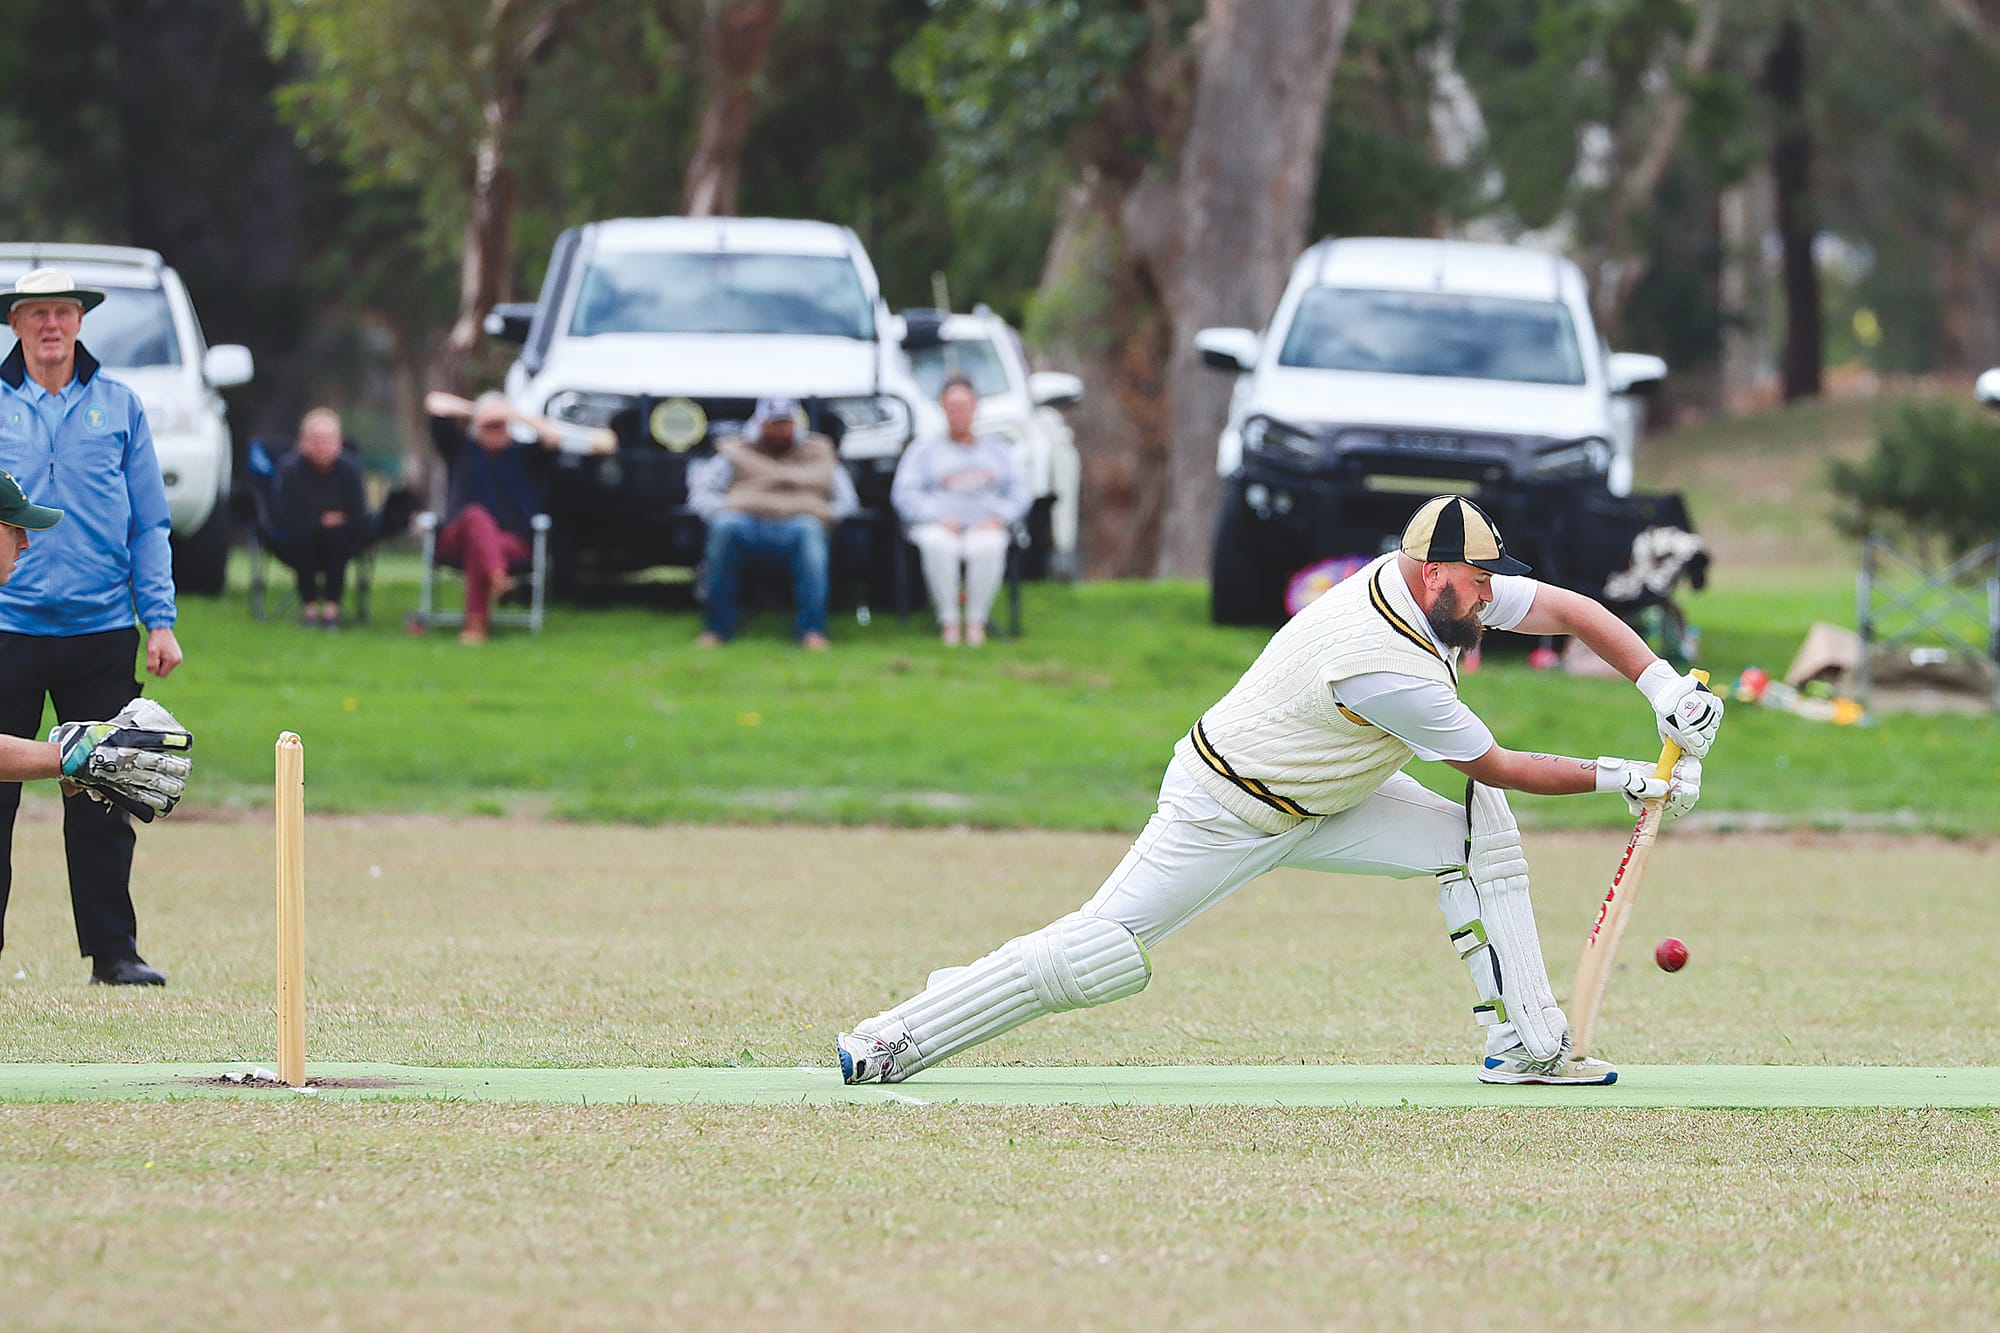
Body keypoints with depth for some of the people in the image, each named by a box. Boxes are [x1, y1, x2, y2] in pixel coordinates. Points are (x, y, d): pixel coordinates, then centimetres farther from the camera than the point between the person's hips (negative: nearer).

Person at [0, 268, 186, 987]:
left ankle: (114, 949, 9)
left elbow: (148, 523, 9)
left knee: (103, 801, 3)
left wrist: (159, 619, 2)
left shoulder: (118, 406, 8)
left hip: (102, 632, 1)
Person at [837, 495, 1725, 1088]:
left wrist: (1664, 687, -12)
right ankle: (893, 1039, -3)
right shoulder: (1393, 671, -34)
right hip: (1228, 817, -9)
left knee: (1480, 835, -1)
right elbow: (1496, 768, -21)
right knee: (1101, 953, -11)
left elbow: (1567, 609, 0)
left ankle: (1526, 1045, 0)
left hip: (1318, 800, 9)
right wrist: (1620, 780, -11)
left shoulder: (1433, 584, -9)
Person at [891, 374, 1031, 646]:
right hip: (938, 527, -1)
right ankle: (949, 620, -31)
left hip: (983, 527, 1)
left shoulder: (996, 448, 25)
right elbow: (904, 493, 6)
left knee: (988, 547, -39)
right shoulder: (925, 449, 19)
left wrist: (999, 518, -5)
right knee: (938, 547, -40)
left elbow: (1020, 492, 16)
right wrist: (937, 517, -11)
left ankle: (976, 620, -29)